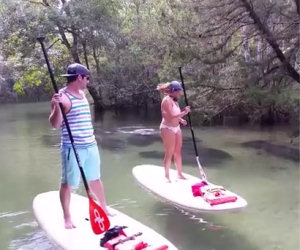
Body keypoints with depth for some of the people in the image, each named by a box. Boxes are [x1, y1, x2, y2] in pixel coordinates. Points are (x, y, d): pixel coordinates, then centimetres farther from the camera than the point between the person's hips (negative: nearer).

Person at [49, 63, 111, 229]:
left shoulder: (82, 94, 12)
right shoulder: (62, 97, -14)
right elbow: (55, 124, -19)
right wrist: (57, 106, -34)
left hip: (90, 146, 8)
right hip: (73, 148, -8)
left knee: (95, 178, 20)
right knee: (68, 183, 4)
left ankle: (104, 209, 35)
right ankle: (67, 218, 18)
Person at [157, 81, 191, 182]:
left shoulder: (174, 100, 12)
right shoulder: (167, 100, -16)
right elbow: (172, 116, -24)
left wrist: (181, 120, 5)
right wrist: (184, 112, -20)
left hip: (177, 128, 9)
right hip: (168, 129, -9)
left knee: (178, 152, 13)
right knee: (169, 153, -2)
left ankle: (180, 174, 22)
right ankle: (166, 176, 10)